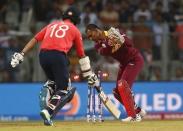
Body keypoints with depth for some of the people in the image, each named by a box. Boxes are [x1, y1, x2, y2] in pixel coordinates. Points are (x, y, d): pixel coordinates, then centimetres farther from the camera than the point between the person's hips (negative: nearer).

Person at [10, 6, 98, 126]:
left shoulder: (52, 25, 26)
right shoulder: (75, 30, 18)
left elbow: (35, 39, 16)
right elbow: (81, 54, 20)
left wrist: (21, 55, 13)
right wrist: (89, 75, 27)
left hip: (43, 55, 4)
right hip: (58, 56, -4)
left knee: (52, 81, 29)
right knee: (62, 88, 6)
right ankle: (49, 112, -15)